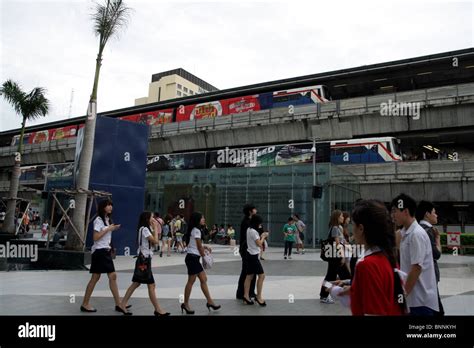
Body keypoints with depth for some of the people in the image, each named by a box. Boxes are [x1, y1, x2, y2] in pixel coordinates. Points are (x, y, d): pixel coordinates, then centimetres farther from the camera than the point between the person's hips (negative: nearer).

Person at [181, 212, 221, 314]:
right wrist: (204, 255, 4)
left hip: (195, 258, 10)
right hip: (192, 258, -10)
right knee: (191, 281, 0)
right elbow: (199, 247, -10)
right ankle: (186, 304, 12)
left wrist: (205, 247, 5)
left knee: (204, 279, 10)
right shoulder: (196, 230, -15)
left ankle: (210, 302, 16)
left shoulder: (194, 230, 15)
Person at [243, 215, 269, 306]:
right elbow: (259, 244, -15)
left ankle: (246, 297, 11)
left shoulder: (249, 230, 12)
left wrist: (261, 236, 9)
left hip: (250, 255, 10)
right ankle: (258, 296, 3)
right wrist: (263, 237, -1)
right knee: (261, 275, -4)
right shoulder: (253, 231, -17)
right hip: (253, 256, -10)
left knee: (249, 276, 10)